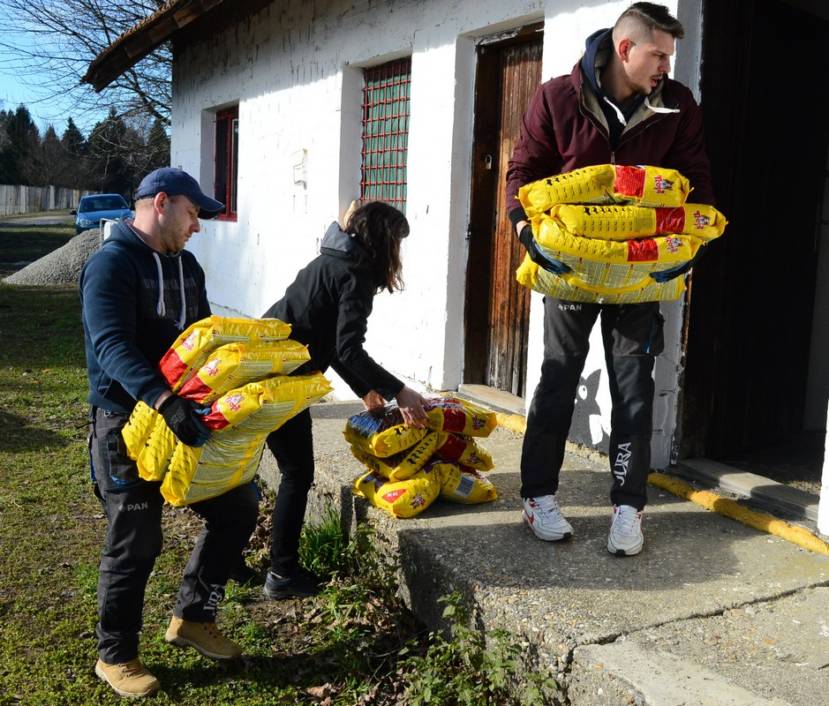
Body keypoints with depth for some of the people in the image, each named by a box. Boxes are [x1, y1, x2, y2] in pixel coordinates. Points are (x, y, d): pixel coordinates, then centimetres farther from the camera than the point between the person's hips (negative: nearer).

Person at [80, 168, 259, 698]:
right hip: (128, 425, -8)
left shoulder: (186, 266, 13)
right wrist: (164, 400, -39)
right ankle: (116, 657, 23)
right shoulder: (112, 264, -13)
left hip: (186, 418, 8)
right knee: (136, 543, 2)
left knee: (238, 506, 8)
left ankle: (192, 618, 23)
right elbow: (112, 346, -26)